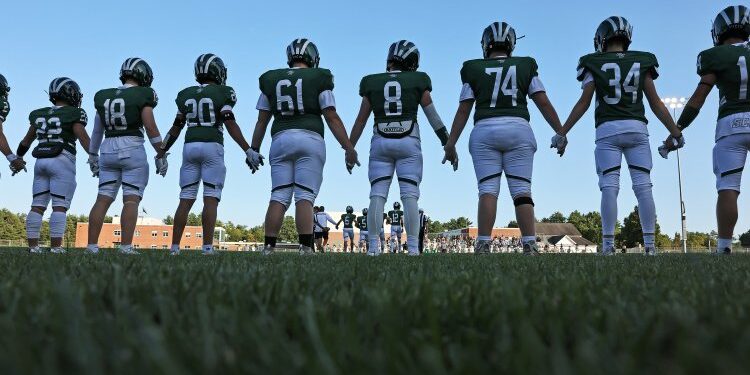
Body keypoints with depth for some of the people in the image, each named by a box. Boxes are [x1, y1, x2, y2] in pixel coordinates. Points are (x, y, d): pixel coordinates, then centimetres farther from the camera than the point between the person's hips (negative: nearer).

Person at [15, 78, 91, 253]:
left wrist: (18, 158, 40)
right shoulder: (73, 114, -3)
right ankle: (55, 247, -10)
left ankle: (33, 246, 8)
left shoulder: (39, 115, 16)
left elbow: (27, 140, 26)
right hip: (62, 162, -6)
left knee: (37, 206, 8)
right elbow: (83, 138, -11)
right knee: (60, 206, -6)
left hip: (41, 162, 6)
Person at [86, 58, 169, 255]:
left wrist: (93, 155, 29)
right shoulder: (142, 96, -5)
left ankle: (92, 246, 4)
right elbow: (151, 128, -10)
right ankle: (126, 246, -10)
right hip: (133, 150, -5)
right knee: (131, 200, -4)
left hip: (108, 150, 5)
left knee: (103, 199, 6)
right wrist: (161, 155, -2)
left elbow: (97, 130, 19)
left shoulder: (103, 96, 12)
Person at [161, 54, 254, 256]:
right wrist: (248, 150, -11)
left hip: (190, 147, 4)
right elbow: (231, 125, -9)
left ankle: (174, 247, 7)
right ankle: (207, 247, -9)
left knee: (186, 200, 7)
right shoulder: (222, 93, 0)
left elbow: (176, 128, 14)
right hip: (212, 147, -4)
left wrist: (162, 151, 24)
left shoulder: (186, 95, 13)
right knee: (210, 200, -4)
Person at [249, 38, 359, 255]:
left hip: (280, 140, 3)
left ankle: (268, 248, -1)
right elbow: (332, 118, 0)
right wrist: (349, 149, 2)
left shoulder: (271, 80, 15)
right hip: (309, 139, -3)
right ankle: (306, 248, -11)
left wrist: (254, 149, 22)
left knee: (279, 197, 4)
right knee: (305, 197, -5)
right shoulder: (318, 78, 5)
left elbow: (262, 120, 16)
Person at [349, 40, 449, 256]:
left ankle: (373, 246, -3)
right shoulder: (418, 81, 5)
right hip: (408, 143, -1)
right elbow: (433, 117, 7)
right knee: (410, 195, -1)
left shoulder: (372, 83, 8)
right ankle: (413, 246, -4)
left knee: (377, 194, 1)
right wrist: (448, 144, 15)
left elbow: (361, 120, 9)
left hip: (380, 143, 1)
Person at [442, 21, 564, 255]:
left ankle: (483, 245, -10)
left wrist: (450, 144, 10)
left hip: (485, 131, 0)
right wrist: (560, 132, 16)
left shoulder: (474, 70, 10)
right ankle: (530, 246, -5)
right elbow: (544, 103, 9)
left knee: (488, 190, -3)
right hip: (518, 130, 1)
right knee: (522, 191, 0)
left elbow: (463, 110, 7)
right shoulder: (526, 66, 13)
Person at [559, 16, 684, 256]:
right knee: (643, 186, 1)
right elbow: (655, 103, 10)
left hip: (608, 130, -1)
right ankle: (650, 243, 0)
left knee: (609, 187, -4)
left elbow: (583, 103, 1)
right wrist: (675, 133, 17)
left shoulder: (594, 64, 4)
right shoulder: (641, 62, 10)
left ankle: (608, 243, -6)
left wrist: (562, 133, 7)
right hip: (637, 128, 2)